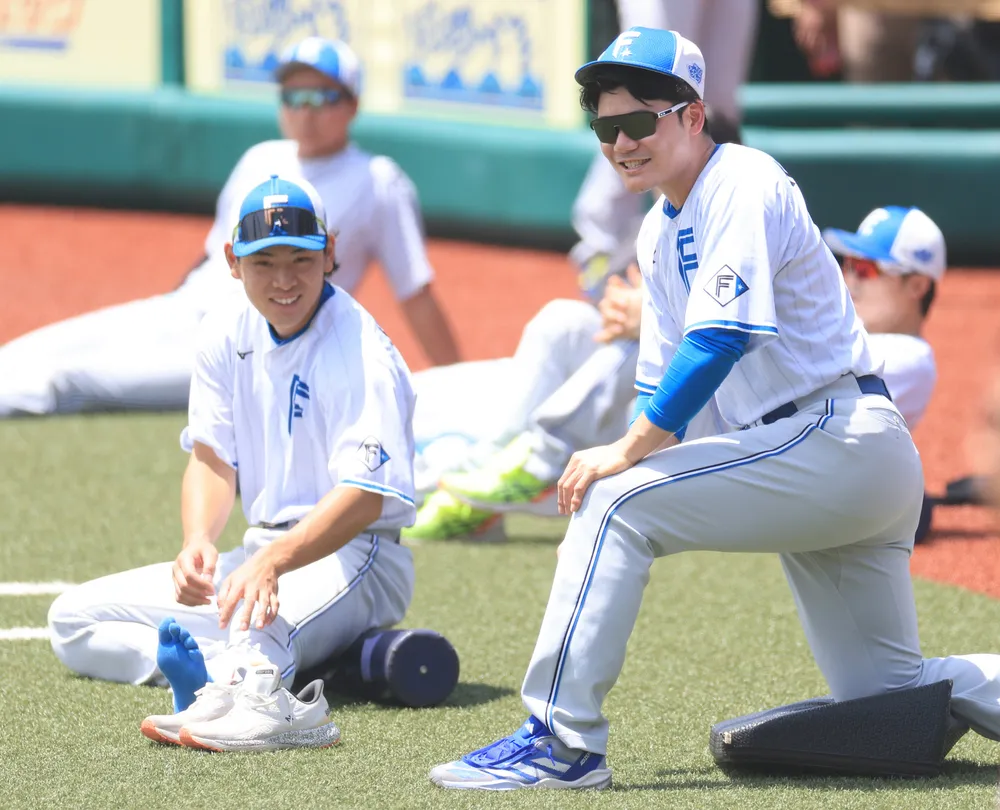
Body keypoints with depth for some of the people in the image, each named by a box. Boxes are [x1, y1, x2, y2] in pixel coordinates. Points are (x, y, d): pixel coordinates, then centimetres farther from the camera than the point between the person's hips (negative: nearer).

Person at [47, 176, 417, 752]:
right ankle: (213, 666, -30)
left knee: (256, 626, -43)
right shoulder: (229, 332, 4)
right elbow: (212, 457, 4)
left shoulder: (361, 353, -19)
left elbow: (365, 498, -28)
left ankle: (235, 692, -79)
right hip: (264, 553, 9)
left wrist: (272, 561, -46)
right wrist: (198, 543, -20)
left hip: (352, 557, -9)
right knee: (74, 619, -1)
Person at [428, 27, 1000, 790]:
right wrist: (632, 454, 0)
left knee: (613, 501, -18)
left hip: (839, 437, -10)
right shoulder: (661, 232, 16)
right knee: (886, 691, 12)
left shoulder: (744, 186, -12)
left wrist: (627, 453, -23)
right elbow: (662, 381, 17)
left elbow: (719, 340, -22)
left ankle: (562, 740, -19)